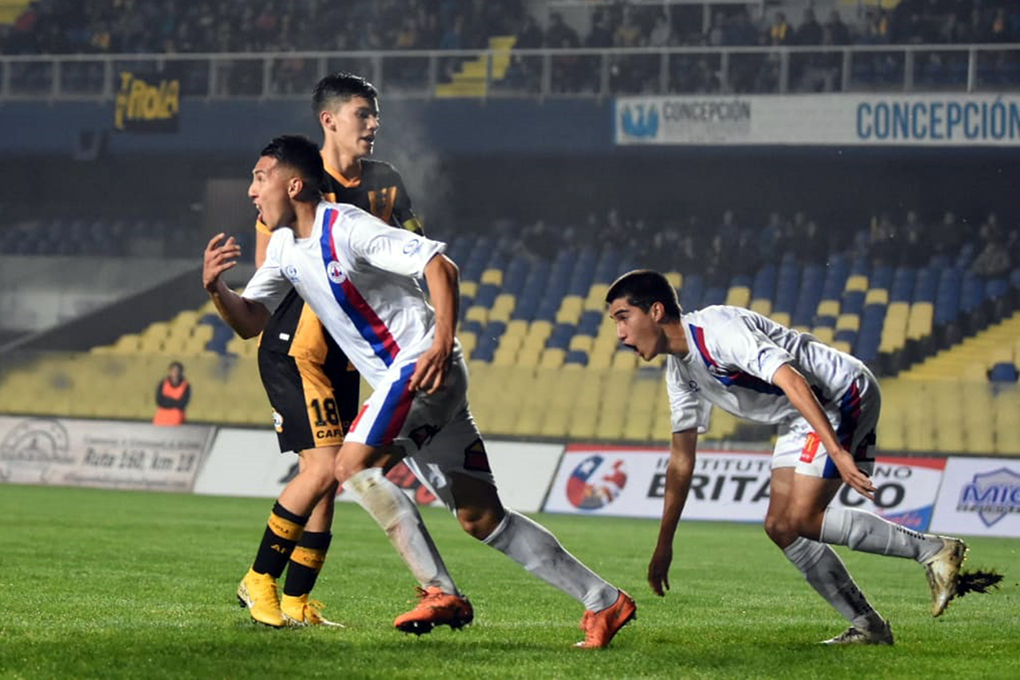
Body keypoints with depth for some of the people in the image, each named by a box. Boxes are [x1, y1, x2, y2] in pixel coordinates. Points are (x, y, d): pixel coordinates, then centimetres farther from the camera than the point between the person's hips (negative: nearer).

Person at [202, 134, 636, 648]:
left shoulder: (347, 228, -14)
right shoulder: (285, 246, 12)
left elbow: (440, 267, -20)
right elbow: (249, 322, 12)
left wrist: (443, 344, -31)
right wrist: (216, 288, -8)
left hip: (424, 364, -9)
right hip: (400, 380, 9)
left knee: (353, 466, -20)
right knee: (482, 519, 4)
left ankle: (441, 593, -19)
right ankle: (604, 601, 5)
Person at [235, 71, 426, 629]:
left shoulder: (384, 183, 8)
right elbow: (267, 263, -6)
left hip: (344, 351, 6)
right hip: (292, 346, -6)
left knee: (326, 480, 4)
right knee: (323, 465, -15)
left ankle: (296, 603, 11)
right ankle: (260, 580, 0)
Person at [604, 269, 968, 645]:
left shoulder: (717, 329, -21)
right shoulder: (680, 370, 10)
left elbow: (792, 380, -31)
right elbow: (681, 459, 15)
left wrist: (836, 451, -38)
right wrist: (663, 546, 14)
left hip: (844, 397, -10)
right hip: (800, 421, 10)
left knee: (800, 520, -18)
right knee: (780, 527, 2)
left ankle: (933, 550, -13)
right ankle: (869, 627, 4)